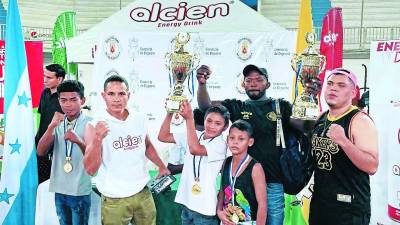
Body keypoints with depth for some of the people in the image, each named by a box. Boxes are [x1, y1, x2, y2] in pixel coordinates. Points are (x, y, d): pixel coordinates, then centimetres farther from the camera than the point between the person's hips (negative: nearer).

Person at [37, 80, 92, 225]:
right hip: (59, 189, 4)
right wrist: (51, 126, -18)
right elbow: (40, 152, -4)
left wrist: (78, 141, -31)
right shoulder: (58, 123, 4)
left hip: (80, 191, -4)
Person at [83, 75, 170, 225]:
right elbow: (90, 169, -17)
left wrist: (162, 166, 16)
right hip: (114, 201, -4)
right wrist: (97, 139, -29)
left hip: (143, 194, 4)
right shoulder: (95, 126, -12)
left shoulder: (140, 119, 0)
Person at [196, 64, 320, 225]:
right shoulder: (236, 107, 8)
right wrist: (202, 84, -19)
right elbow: (206, 106, -1)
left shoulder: (281, 106, 6)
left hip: (273, 183, 0)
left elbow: (306, 125, -6)